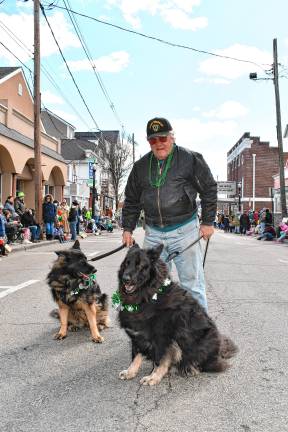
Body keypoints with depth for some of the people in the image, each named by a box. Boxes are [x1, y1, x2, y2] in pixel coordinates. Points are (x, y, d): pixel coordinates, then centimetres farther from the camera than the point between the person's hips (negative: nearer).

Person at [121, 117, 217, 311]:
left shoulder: (190, 159, -4)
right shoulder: (141, 166, 8)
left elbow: (209, 189, 1)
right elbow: (131, 200, 15)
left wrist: (208, 222, -1)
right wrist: (128, 228, 10)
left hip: (184, 230, -4)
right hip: (153, 233, 4)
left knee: (192, 284, 1)